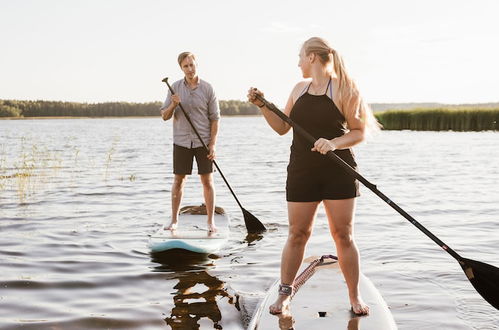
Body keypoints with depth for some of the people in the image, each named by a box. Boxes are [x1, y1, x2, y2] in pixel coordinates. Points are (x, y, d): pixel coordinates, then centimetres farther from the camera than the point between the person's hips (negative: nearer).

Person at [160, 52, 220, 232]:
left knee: (207, 180, 1)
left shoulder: (207, 88, -2)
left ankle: (211, 221, 9)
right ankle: (174, 220, 16)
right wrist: (173, 105, -18)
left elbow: (215, 118, -2)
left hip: (203, 142, -1)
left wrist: (213, 144, -9)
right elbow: (165, 116, 4)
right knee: (178, 180, 6)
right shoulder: (175, 87, 2)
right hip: (181, 141, 1)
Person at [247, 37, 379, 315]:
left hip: (338, 172, -4)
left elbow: (359, 133, -7)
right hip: (302, 172, 4)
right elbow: (282, 127, 17)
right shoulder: (299, 88, 12)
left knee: (343, 235, 1)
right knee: (298, 234, 5)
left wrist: (334, 143, -23)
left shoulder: (344, 89, -5)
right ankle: (285, 292, 19)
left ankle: (355, 297, 14)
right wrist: (262, 105, 5)